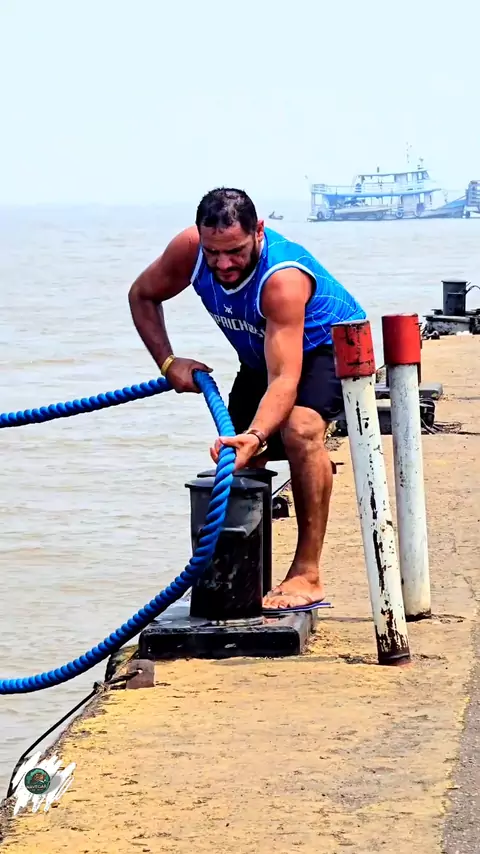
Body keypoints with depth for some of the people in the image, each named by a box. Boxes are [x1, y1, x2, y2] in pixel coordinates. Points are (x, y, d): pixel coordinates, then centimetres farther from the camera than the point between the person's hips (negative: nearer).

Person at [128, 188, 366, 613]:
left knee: (299, 427, -34)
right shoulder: (188, 250, -23)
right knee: (239, 458, 4)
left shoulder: (283, 279, -41)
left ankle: (308, 576, -32)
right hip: (261, 355, 7)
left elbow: (284, 379, -46)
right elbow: (142, 295, -2)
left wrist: (254, 436, -61)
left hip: (332, 344, -7)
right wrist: (168, 362, -14)